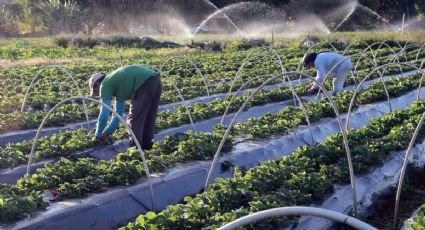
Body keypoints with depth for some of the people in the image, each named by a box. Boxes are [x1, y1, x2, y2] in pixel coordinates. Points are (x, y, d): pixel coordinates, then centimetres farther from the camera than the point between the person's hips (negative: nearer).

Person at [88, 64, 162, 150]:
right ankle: (147, 146, 28)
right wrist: (107, 132, 39)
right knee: (148, 118, 20)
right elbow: (118, 113, 37)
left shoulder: (105, 85, 8)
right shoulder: (116, 84, 32)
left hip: (145, 83, -9)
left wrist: (98, 135, 17)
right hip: (156, 80, 9)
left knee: (134, 119, 2)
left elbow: (104, 115, 4)